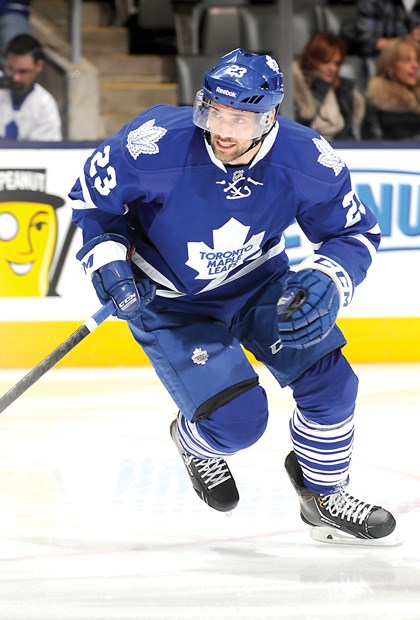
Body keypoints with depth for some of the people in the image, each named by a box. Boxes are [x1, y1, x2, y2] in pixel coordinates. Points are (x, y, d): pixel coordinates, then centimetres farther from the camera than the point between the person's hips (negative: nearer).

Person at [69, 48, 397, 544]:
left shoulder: (308, 161, -24)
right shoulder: (157, 144, -31)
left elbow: (355, 231, -8)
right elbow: (92, 193, -11)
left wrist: (328, 280, -27)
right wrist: (108, 256, -22)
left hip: (259, 284, 3)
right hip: (168, 301, -3)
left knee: (329, 381, -10)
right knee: (237, 420, -16)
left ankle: (324, 496, 17)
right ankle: (194, 440, 23)